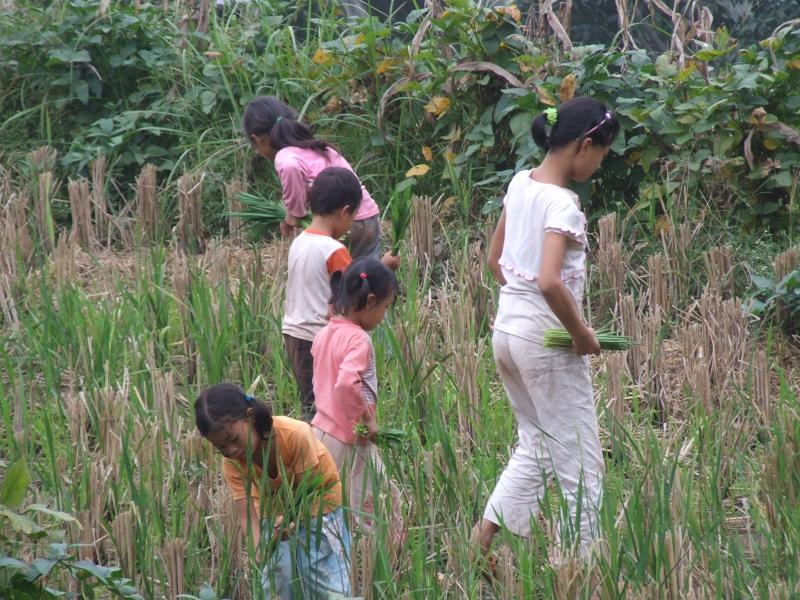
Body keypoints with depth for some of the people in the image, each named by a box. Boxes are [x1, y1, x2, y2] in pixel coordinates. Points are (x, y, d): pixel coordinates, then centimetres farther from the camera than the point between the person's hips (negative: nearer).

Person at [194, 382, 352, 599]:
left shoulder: (295, 435, -33)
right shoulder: (232, 463, -22)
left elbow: (308, 492, -25)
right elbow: (247, 514, -27)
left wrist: (292, 522, -42)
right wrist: (260, 546, -47)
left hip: (319, 502, -3)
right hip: (275, 511, 3)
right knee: (278, 578, -5)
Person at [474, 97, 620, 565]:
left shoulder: (520, 184, 5)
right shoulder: (563, 205, -20)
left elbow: (495, 259, 15)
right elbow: (550, 282, -31)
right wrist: (582, 334, -19)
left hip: (508, 328, 8)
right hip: (547, 338, -8)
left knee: (535, 447, 19)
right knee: (580, 462, 3)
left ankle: (480, 542, 10)